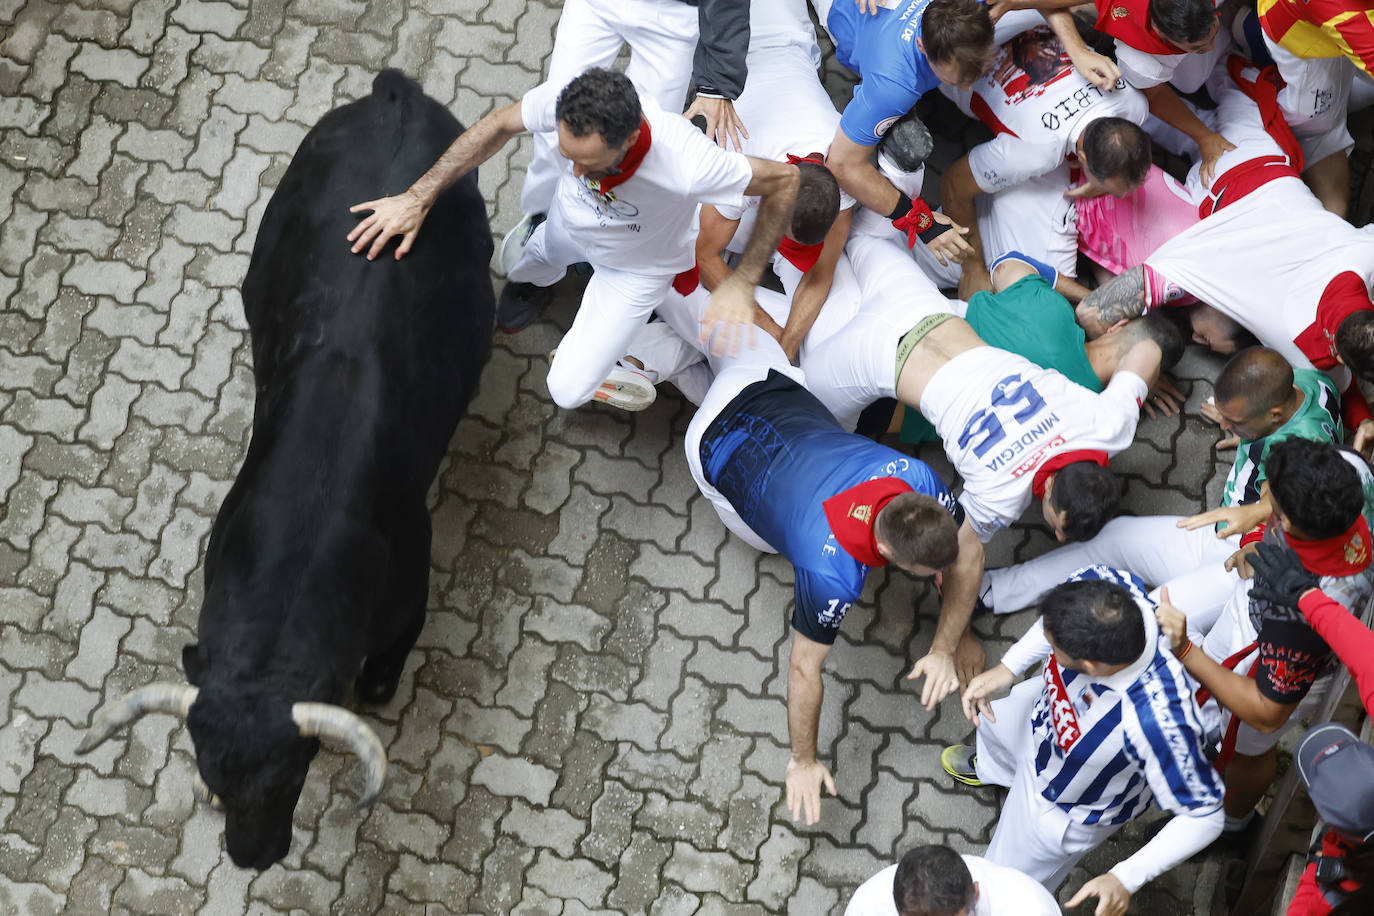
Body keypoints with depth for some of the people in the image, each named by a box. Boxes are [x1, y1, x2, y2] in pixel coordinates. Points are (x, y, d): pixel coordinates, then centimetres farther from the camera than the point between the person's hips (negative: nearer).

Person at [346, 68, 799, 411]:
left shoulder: (688, 165, -48)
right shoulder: (563, 102, -38)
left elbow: (784, 180, -32)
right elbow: (499, 125, -16)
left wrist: (741, 283, -31)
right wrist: (418, 197, -20)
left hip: (637, 267, -4)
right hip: (568, 225, 4)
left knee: (569, 390, -6)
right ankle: (530, 270, 55)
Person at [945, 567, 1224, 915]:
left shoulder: (1158, 723, -52)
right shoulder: (1111, 588, -38)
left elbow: (1204, 817, -35)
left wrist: (1125, 878, -42)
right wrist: (1007, 667, -16)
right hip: (1043, 713, 6)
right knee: (991, 723, 40)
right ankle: (992, 767, 77)